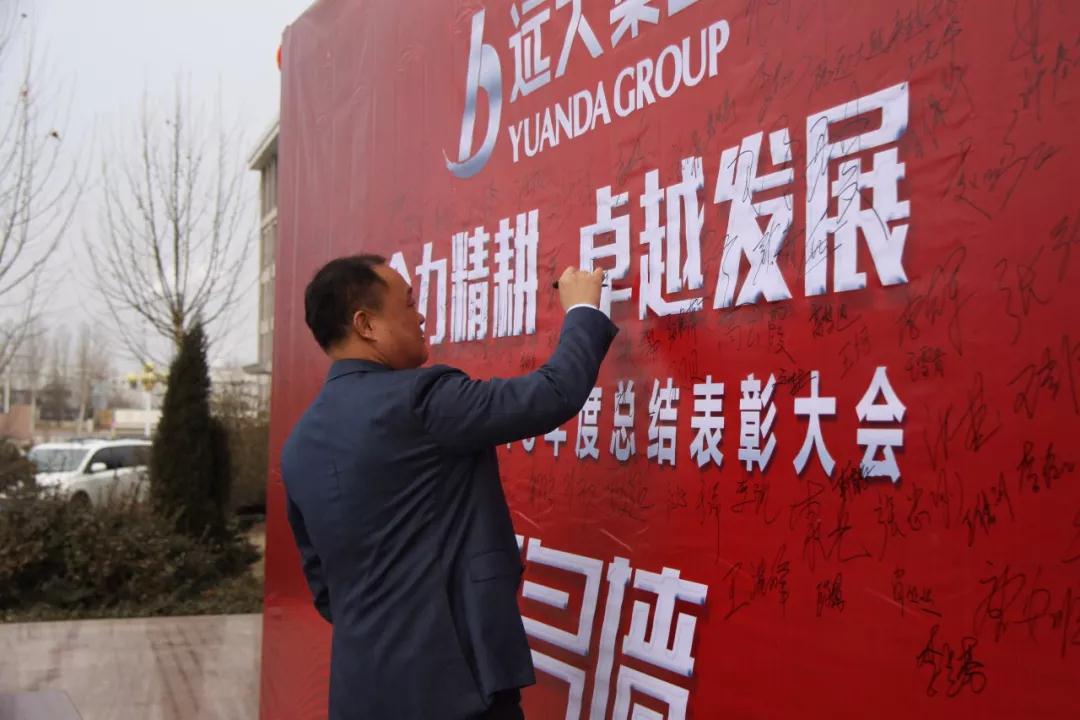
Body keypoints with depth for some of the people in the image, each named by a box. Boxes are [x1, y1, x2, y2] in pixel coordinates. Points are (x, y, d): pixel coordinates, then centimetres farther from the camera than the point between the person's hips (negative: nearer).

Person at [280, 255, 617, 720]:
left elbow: (321, 582, 15)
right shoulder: (417, 399, -16)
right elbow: (554, 393, -17)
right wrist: (583, 309, 0)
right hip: (449, 679, -8)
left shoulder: (299, 445, 8)